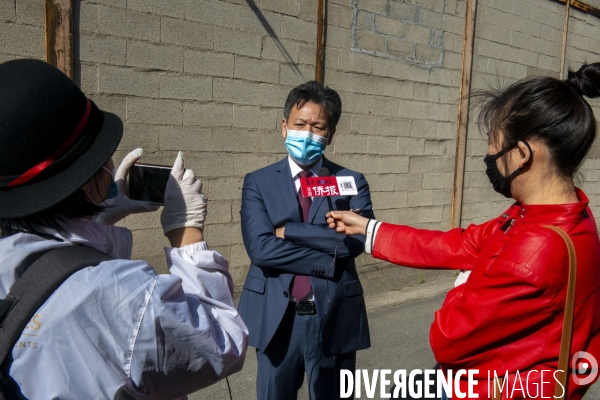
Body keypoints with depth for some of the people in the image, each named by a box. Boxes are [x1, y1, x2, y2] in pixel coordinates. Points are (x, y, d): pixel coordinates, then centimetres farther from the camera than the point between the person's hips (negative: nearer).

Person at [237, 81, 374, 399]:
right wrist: (330, 261, -16)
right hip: (276, 319, 0)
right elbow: (260, 248, -15)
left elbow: (358, 238, -16)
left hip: (335, 318, 0)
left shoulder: (351, 182, 1)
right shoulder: (258, 182, 0)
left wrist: (289, 231, -15)